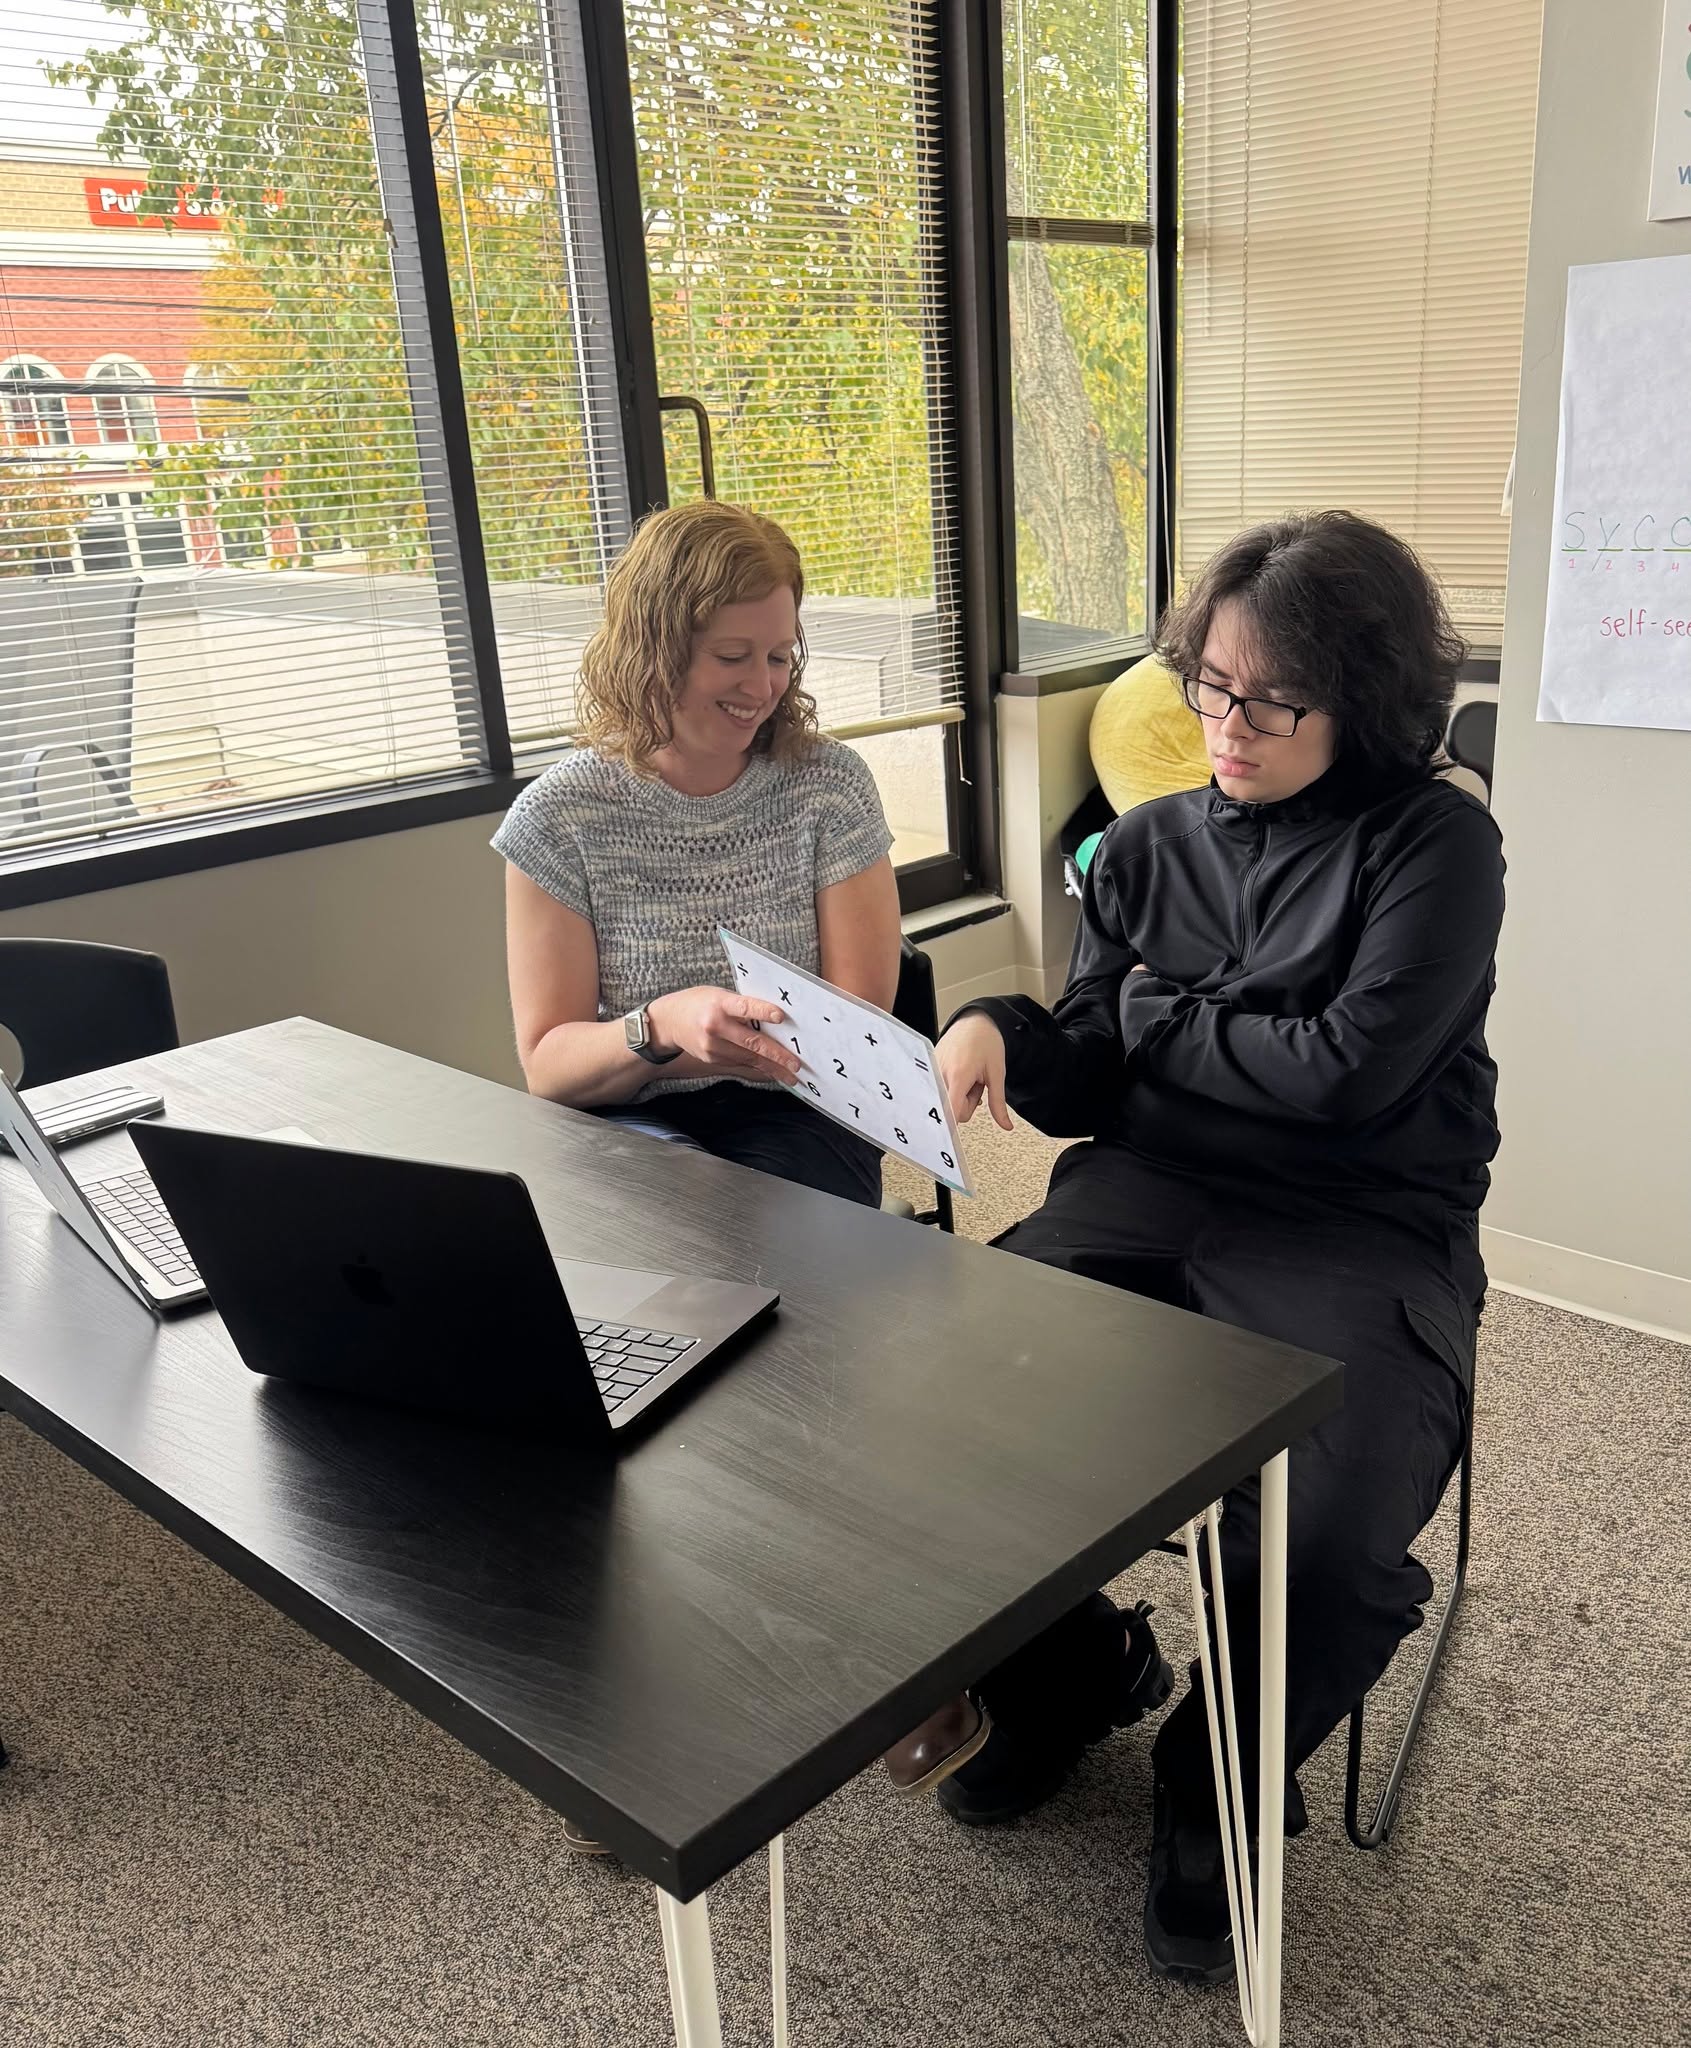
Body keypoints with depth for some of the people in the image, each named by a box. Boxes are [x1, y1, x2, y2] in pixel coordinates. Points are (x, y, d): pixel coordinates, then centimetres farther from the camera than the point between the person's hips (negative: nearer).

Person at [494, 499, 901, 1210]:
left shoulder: (828, 783, 0)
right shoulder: (561, 816, -3)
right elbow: (547, 1066, -4)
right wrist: (661, 1026, -27)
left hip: (792, 1118, 1)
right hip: (632, 1123, -1)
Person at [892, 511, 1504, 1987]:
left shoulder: (1435, 843, -2)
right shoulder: (1148, 846, 12)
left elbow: (1347, 1073, -14)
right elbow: (1089, 1091, 9)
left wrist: (1154, 1016, -2)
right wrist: (1002, 1032, -12)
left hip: (1363, 1236, -4)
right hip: (1149, 1201, 4)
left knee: (1329, 1548, -27)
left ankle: (1221, 1783, 11)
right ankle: (1069, 1672, 15)